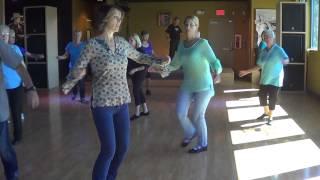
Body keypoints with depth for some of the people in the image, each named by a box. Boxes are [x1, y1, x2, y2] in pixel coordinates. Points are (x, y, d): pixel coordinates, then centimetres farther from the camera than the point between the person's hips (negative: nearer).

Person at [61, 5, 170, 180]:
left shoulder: (121, 42, 6)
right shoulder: (93, 44, -11)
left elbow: (139, 57, 22)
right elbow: (77, 70, -10)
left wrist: (158, 61, 13)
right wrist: (67, 85, -23)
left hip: (122, 103, 6)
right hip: (103, 104, -6)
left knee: (123, 147, 10)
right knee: (109, 150, -7)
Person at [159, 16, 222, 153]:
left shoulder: (203, 43, -13)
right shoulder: (182, 44, 4)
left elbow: (213, 60, -17)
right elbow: (176, 63, 9)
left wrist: (217, 73, -36)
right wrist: (167, 69, -9)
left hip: (203, 86, -5)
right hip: (187, 85, 5)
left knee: (198, 116, 1)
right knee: (180, 113, 4)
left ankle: (202, 144, 23)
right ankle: (190, 133, 35)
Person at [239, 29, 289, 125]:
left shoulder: (278, 49, -13)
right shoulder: (263, 51, 3)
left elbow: (287, 60, -24)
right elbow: (258, 66, 9)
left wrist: (283, 61, -48)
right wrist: (246, 71, 5)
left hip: (275, 80, -5)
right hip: (264, 79, 6)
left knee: (272, 98, 1)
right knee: (262, 96, 11)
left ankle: (270, 116, 20)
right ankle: (266, 112, 35)